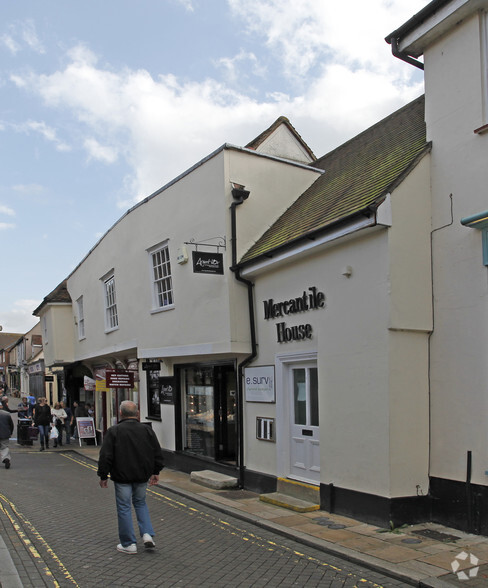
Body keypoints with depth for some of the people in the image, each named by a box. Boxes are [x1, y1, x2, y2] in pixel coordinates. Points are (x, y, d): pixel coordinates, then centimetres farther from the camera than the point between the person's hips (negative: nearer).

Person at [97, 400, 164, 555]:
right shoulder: (147, 430, 1)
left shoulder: (114, 431, -10)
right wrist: (156, 472, 17)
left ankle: (129, 544, 10)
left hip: (122, 477, -4)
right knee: (140, 503, 22)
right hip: (142, 476, 4)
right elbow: (157, 454, 7)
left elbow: (105, 457, -10)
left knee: (124, 508, 6)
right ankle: (147, 534, 9)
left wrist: (103, 476, 0)